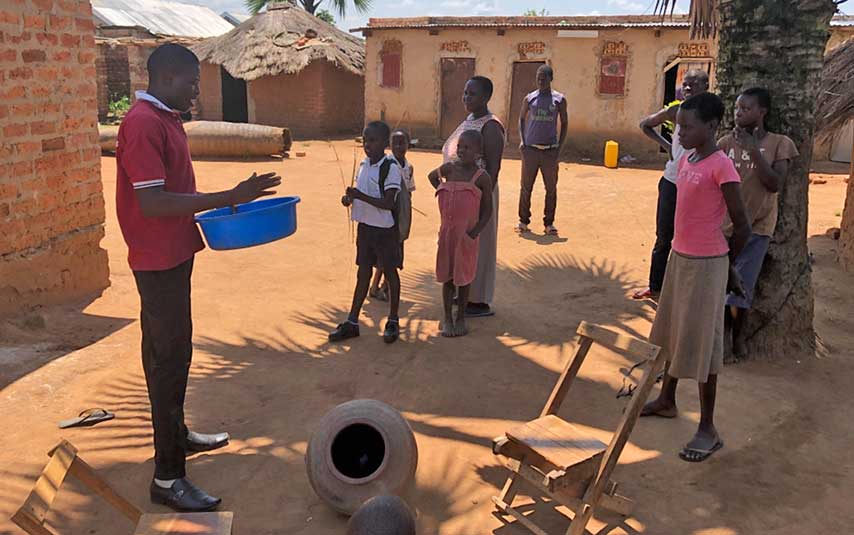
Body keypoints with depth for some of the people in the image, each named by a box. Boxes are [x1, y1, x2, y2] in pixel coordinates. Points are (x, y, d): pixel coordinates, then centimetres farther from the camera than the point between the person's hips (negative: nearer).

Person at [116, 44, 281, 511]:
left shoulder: (165, 119, 12)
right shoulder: (143, 124, -19)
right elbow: (152, 203, -26)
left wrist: (223, 202, 7)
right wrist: (229, 198, -28)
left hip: (172, 255, 10)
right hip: (158, 260, -10)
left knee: (167, 350, 20)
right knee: (170, 357, -6)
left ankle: (175, 434, 37)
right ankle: (167, 477, 2)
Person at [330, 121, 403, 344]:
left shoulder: (391, 168, -16)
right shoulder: (364, 164, 6)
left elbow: (388, 203, -23)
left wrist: (360, 196, -30)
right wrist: (349, 197, -3)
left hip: (384, 229, -6)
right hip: (364, 226, 7)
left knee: (390, 272, 7)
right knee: (363, 273, 12)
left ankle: (393, 322, 21)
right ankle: (352, 322, 18)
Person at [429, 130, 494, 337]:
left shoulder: (482, 178, -10)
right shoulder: (449, 168, -1)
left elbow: (487, 210, -7)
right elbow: (433, 176, 22)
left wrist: (475, 232, -17)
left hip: (466, 234, -3)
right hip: (447, 231, 3)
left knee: (463, 277, 8)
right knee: (446, 275, 9)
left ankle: (461, 318, 23)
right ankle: (448, 318, 21)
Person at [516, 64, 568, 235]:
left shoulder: (559, 100, 3)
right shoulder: (529, 98, 6)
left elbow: (564, 123, 8)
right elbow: (522, 119, 15)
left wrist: (559, 146, -1)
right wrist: (522, 141, 1)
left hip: (550, 150, 0)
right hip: (530, 149, 1)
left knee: (551, 188, 3)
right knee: (526, 187, 4)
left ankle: (549, 223, 11)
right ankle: (523, 221, 13)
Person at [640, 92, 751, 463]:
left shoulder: (721, 167, -18)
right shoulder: (686, 161, 7)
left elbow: (742, 227, -14)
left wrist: (724, 264, -1)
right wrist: (682, 252, 14)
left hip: (705, 265, -8)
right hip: (679, 257, 8)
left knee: (701, 344, -2)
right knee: (673, 334, 20)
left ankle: (708, 430, 10)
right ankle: (666, 400, 38)